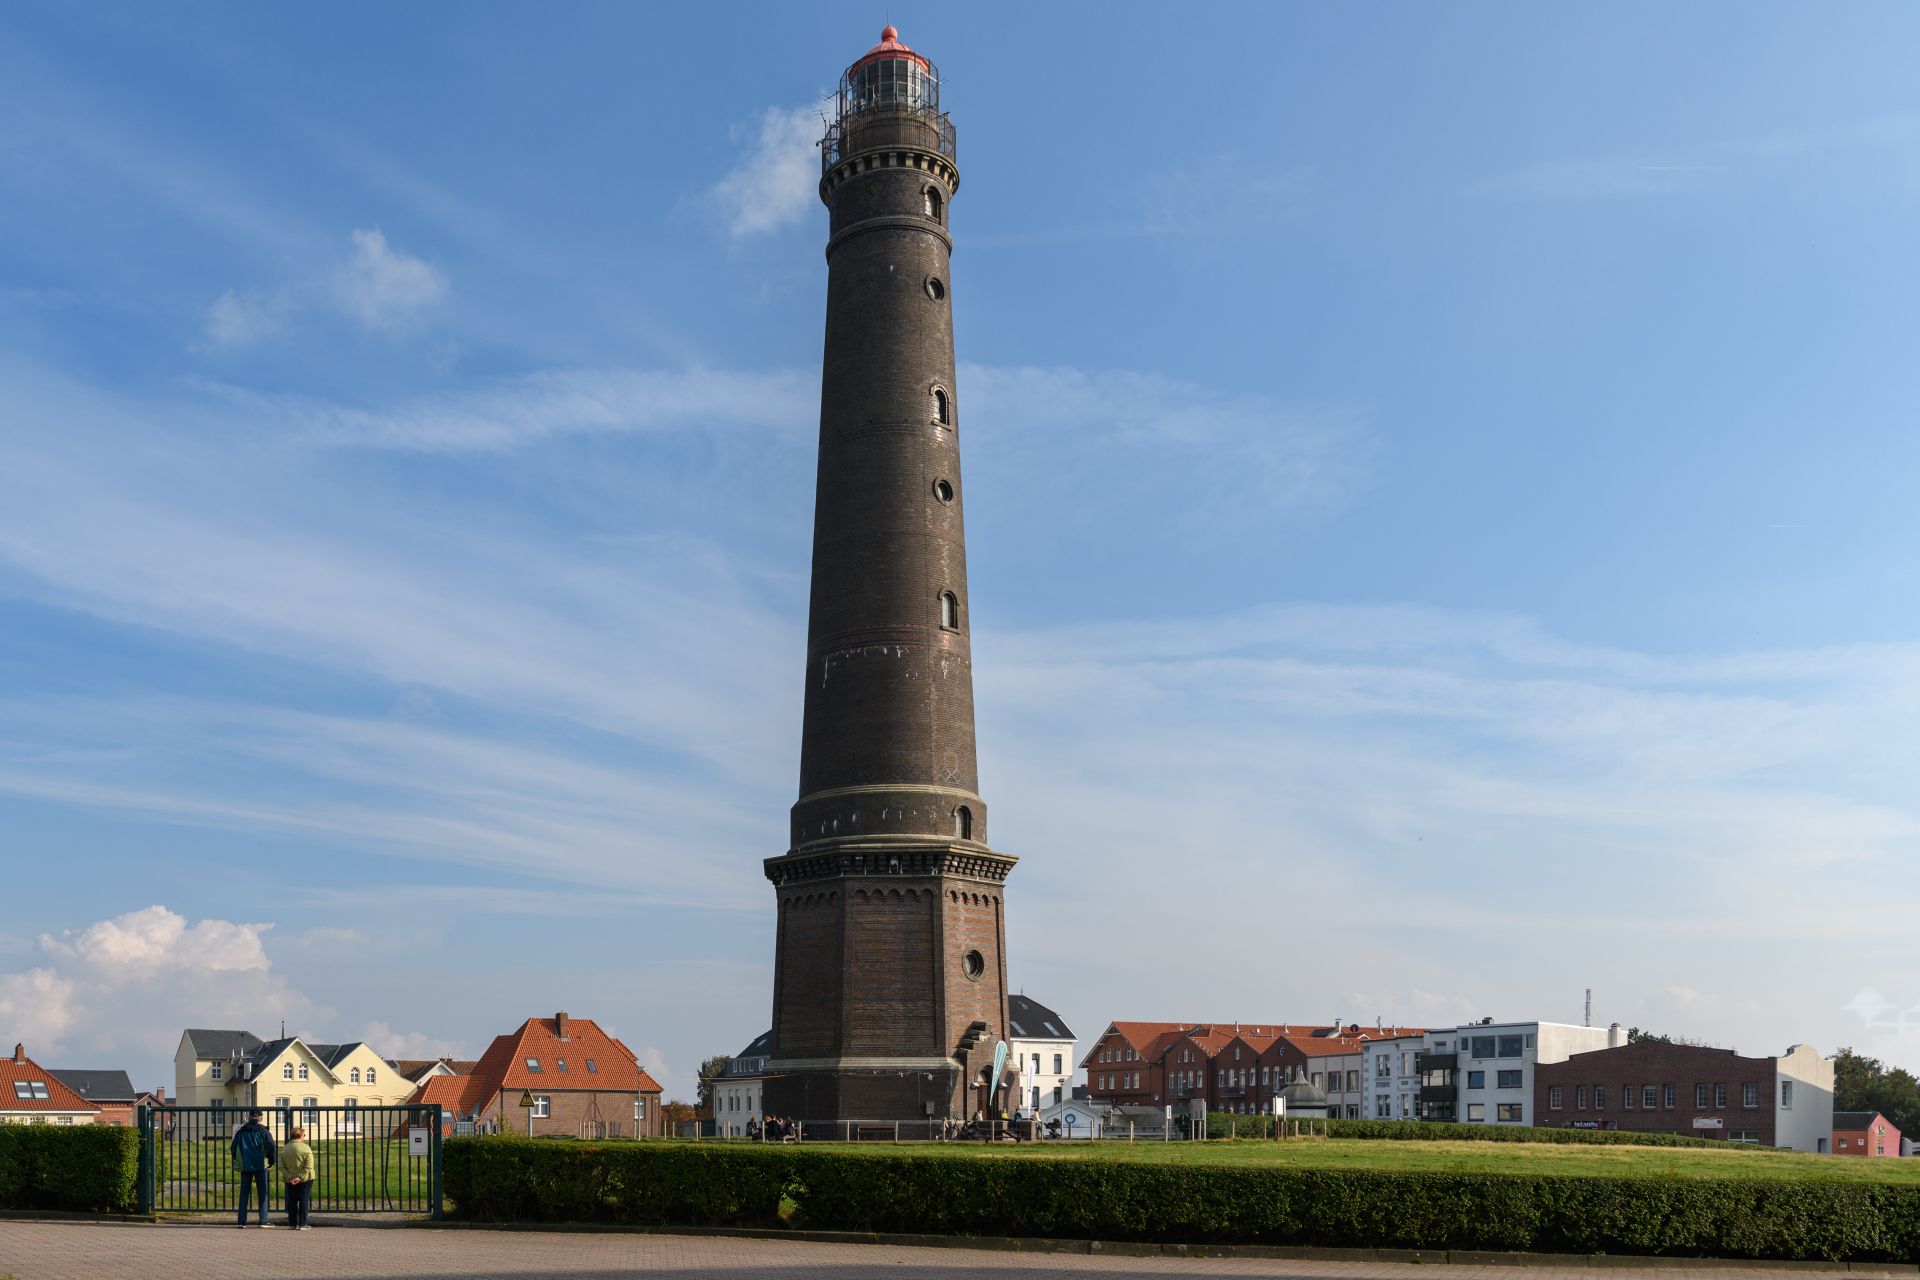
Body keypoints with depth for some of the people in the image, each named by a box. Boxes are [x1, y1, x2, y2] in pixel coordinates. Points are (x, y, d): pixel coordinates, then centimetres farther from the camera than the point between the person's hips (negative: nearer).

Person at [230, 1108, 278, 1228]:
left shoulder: (241, 1131, 6)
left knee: (244, 1193, 8)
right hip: (260, 1166, -3)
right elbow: (271, 1147, -10)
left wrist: (238, 1162, 21)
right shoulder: (263, 1130, -4)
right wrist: (271, 1162, 5)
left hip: (245, 1166, 3)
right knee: (262, 1193, 3)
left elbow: (233, 1147, 9)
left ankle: (242, 1221, 4)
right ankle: (263, 1220, -1)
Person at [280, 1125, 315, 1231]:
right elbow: (308, 1167, -19)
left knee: (292, 1202, 12)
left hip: (290, 1181, 4)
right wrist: (300, 1177, -15)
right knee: (304, 1201, 3)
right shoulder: (306, 1148, -11)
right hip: (305, 1180, -4)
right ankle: (302, 1224, 1)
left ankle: (292, 1224, 14)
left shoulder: (284, 1149, 2)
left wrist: (289, 1177, -8)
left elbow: (281, 1166, -3)